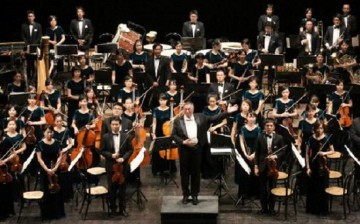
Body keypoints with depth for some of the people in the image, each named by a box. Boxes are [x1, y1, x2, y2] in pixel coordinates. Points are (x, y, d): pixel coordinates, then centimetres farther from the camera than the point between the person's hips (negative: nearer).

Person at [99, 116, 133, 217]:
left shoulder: (125, 136, -2)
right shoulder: (105, 137, -4)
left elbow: (130, 150, 1)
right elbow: (102, 151, -2)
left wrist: (123, 158, -14)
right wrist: (111, 155, -17)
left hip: (122, 165, 1)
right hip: (111, 166, 0)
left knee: (122, 187, 8)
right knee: (112, 188, 7)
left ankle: (122, 208, 19)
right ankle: (113, 208, 19)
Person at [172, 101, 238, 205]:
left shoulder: (200, 117, 3)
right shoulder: (178, 120, -1)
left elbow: (214, 118, 1)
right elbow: (173, 135, -1)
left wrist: (227, 112, -6)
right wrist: (183, 142, -16)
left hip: (197, 148, 1)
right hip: (184, 149, -1)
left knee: (196, 172, 7)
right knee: (184, 172, 7)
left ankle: (195, 194, 18)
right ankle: (185, 194, 20)